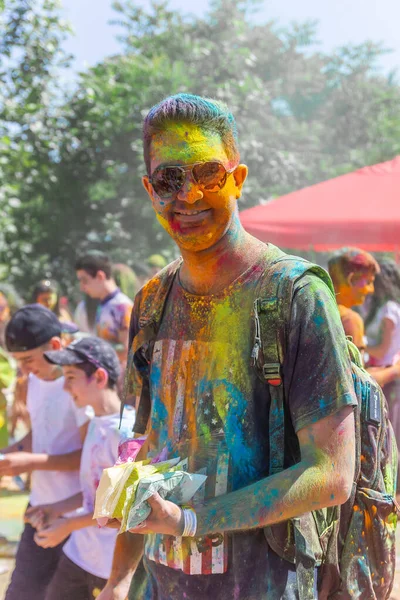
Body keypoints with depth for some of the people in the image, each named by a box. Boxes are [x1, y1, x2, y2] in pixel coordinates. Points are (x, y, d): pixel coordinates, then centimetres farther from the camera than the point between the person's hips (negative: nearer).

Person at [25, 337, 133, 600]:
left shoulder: (126, 431, -19)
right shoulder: (96, 424, 9)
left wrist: (70, 523, -16)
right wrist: (58, 508, 8)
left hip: (116, 565, -9)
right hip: (80, 555, 9)